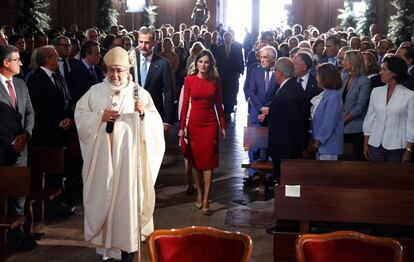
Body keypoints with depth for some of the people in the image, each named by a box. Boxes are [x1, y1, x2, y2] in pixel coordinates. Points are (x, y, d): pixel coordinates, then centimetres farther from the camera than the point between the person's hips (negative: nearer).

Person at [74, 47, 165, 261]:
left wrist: (143, 113, -22)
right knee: (102, 196, 7)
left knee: (127, 197, 1)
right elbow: (80, 114, 2)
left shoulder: (139, 92, 2)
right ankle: (104, 239, 22)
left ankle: (126, 243, 11)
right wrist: (100, 117, -13)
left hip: (128, 156, -1)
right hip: (103, 155, 1)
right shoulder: (95, 91, 4)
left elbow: (155, 123, -2)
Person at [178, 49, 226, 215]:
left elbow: (218, 105, 5)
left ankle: (205, 199, -2)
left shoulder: (215, 81, 0)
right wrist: (182, 127, -4)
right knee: (196, 160, 9)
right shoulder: (189, 79, -2)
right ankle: (199, 193, 23)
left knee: (208, 161, -2)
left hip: (210, 124, 0)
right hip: (194, 123, 1)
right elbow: (185, 104, -1)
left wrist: (223, 126, 4)